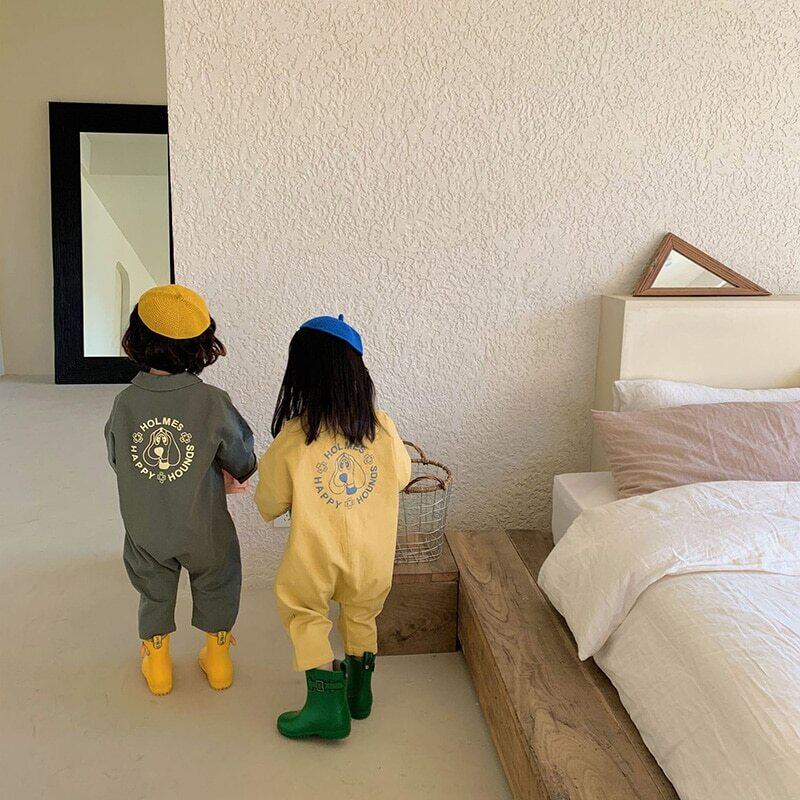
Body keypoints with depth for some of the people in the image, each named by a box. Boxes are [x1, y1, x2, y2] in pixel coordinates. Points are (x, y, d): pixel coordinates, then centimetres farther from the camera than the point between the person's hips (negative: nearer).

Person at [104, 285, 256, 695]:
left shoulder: (124, 403, -18)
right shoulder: (212, 402, -25)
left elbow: (118, 461, -3)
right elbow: (243, 464, -14)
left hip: (145, 530, 2)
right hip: (204, 529, -1)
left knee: (154, 592, 26)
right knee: (215, 588, 25)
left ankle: (157, 665, 44)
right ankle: (217, 661, 42)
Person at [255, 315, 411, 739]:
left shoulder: (290, 441, -17)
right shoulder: (382, 426, -12)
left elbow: (269, 504, -4)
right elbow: (402, 477, 6)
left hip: (314, 560, -2)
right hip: (373, 556, 3)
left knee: (304, 614, 23)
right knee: (362, 613, 28)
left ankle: (327, 701, 20)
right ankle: (359, 687, 39)